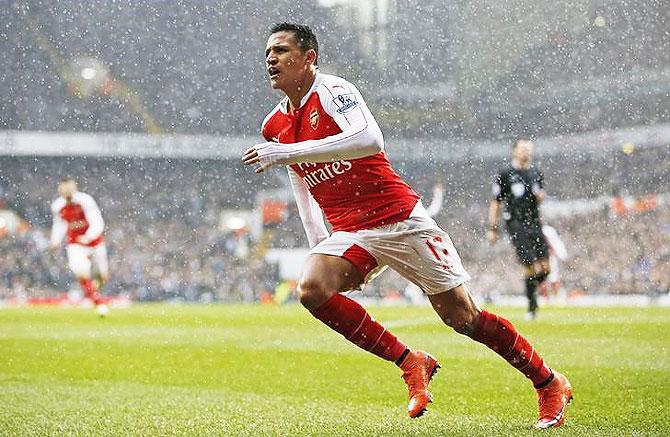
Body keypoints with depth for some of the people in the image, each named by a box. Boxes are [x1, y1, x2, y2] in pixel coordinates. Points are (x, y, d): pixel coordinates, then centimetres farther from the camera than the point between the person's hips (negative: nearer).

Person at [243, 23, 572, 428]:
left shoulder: (332, 90, -13)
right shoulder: (274, 127, 10)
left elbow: (370, 139, -32)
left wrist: (289, 152, -32)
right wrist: (319, 245, 11)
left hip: (401, 220, -6)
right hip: (350, 234, 6)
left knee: (463, 316, -4)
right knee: (312, 290, -22)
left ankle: (551, 384, 16)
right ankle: (412, 363, -8)